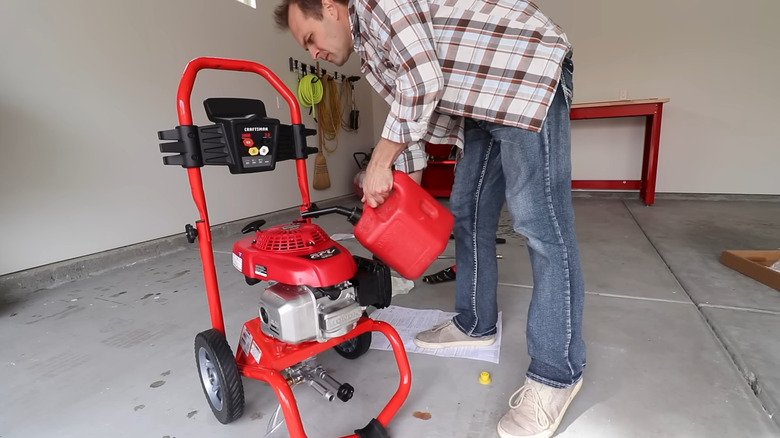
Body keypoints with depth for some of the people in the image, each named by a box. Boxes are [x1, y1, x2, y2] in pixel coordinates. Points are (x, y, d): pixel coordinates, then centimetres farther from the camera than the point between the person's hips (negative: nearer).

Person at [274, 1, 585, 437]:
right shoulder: (370, 45, 19)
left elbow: (424, 82, -22)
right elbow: (406, 112, 19)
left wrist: (379, 163, -15)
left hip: (530, 68, -10)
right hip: (488, 99, 10)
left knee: (539, 221, -14)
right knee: (469, 211, 8)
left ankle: (557, 373, -2)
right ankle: (476, 324, 22)